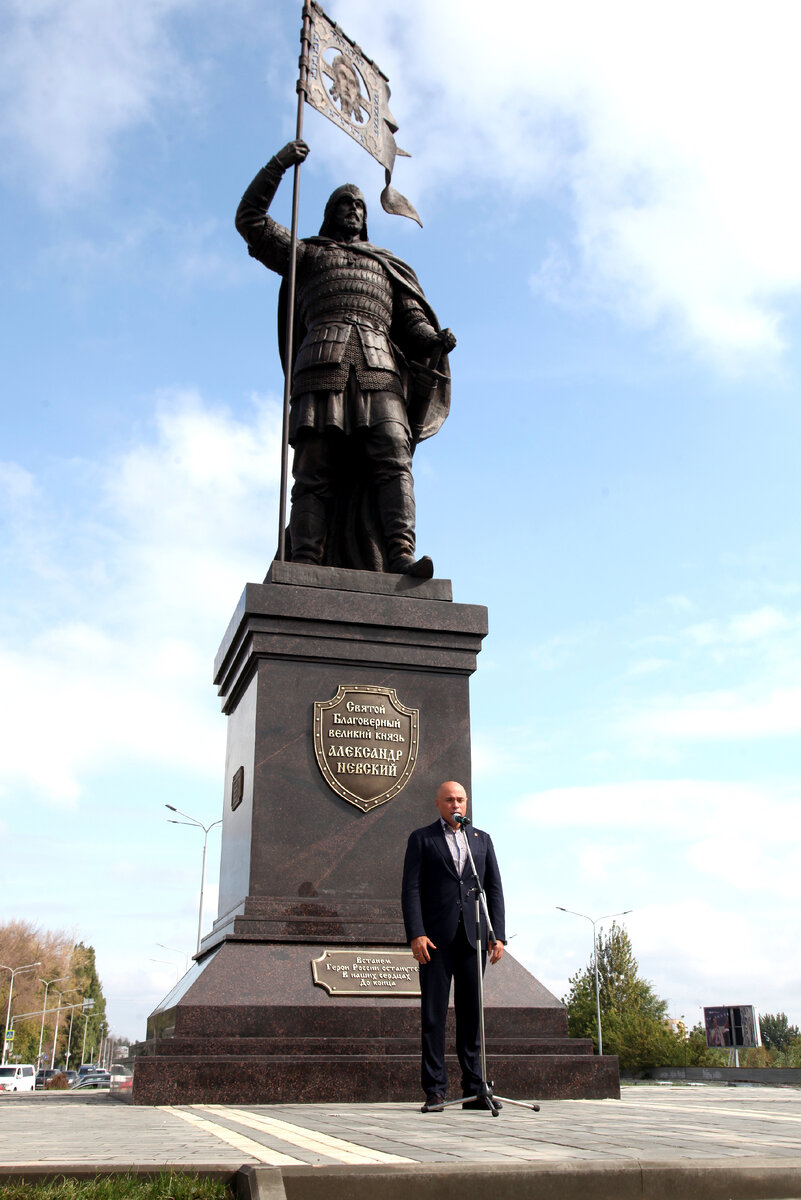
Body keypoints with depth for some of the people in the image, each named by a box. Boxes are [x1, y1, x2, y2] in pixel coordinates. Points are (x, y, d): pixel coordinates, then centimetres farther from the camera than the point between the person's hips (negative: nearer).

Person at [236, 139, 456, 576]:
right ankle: (305, 566, -25)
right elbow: (250, 219, 23)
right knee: (314, 470, -15)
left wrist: (435, 339, -1)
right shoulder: (308, 254, 31)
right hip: (322, 366, -1)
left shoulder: (388, 266, 36)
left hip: (379, 369, 2)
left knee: (393, 458, -21)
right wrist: (278, 165, 15)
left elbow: (412, 318, 22)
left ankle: (400, 556, -34)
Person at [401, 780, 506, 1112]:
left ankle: (474, 1088, 9)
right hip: (436, 937, -2)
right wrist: (415, 934, -12)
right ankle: (435, 1091, 2)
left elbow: (494, 889, 13)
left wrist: (498, 935, 2)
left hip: (473, 936, 3)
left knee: (471, 1012, 4)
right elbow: (411, 889, 0)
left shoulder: (482, 840, 16)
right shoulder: (421, 839, 7)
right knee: (433, 1013, -2)